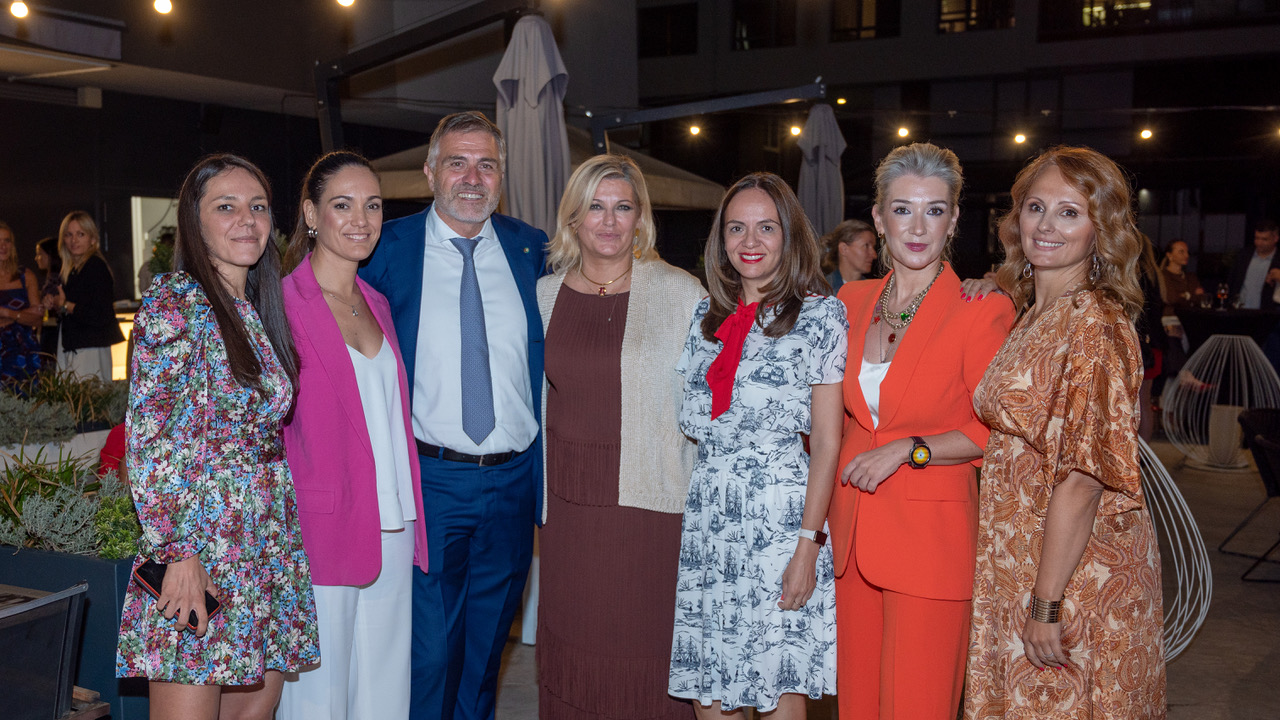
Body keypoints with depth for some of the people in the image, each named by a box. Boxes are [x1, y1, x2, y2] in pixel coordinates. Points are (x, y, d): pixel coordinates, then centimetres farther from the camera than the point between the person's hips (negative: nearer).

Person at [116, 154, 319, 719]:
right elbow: (151, 439, -14)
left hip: (269, 546, 7)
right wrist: (178, 553, -18)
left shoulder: (259, 309, 13)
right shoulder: (175, 301, -9)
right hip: (198, 547, -7)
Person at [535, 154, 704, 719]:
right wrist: (532, 497, 14)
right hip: (568, 505, 3)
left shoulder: (681, 293, -1)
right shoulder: (543, 295, 8)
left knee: (645, 658, 2)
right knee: (571, 648, 10)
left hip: (650, 503, -2)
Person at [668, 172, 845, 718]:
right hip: (705, 514, 5)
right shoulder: (706, 315, 11)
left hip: (780, 514, -4)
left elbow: (826, 442, -6)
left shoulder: (820, 315, -3)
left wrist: (808, 545, -11)